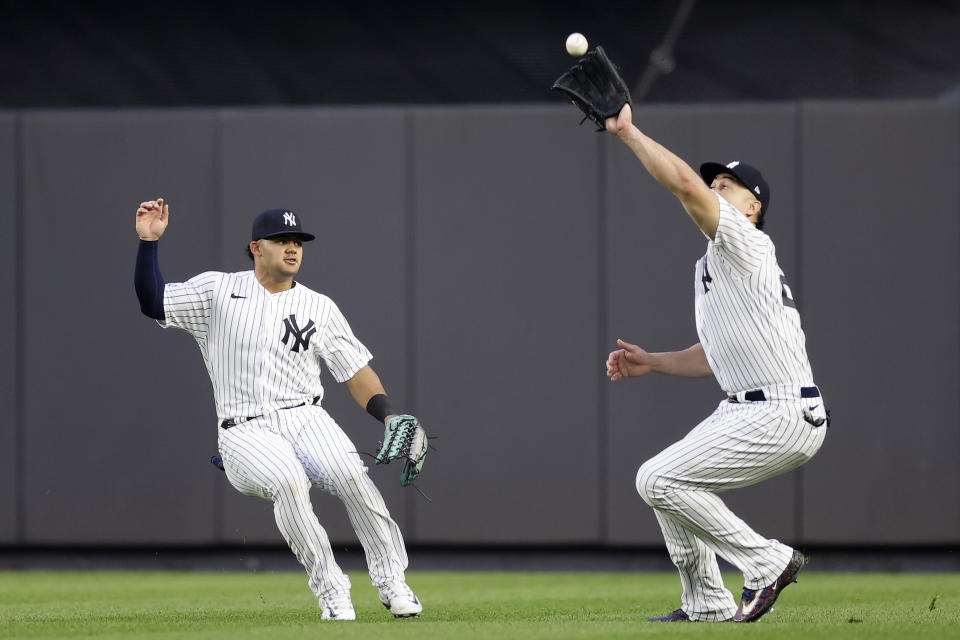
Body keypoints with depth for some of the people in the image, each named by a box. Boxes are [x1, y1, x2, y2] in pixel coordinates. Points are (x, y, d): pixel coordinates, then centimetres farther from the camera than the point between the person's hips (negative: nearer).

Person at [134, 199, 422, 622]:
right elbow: (152, 302, 2)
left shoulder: (319, 308, 14)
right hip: (245, 431, -2)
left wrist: (388, 416, -2)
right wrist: (149, 242, -9)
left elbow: (356, 371, 14)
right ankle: (330, 591, -25)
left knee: (351, 475, -29)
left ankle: (392, 581, -17)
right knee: (288, 482, -34)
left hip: (306, 418, 2)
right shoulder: (217, 292, 9)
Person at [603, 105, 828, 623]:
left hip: (781, 418, -10)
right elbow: (718, 356, 28)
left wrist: (628, 132, -18)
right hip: (744, 408, 10)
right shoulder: (710, 266, 21)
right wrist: (651, 362, 17)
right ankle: (708, 605, 21)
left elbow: (685, 183, -24)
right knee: (662, 481, 19)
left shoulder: (747, 246, -10)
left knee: (658, 481, -13)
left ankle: (768, 561, -8)